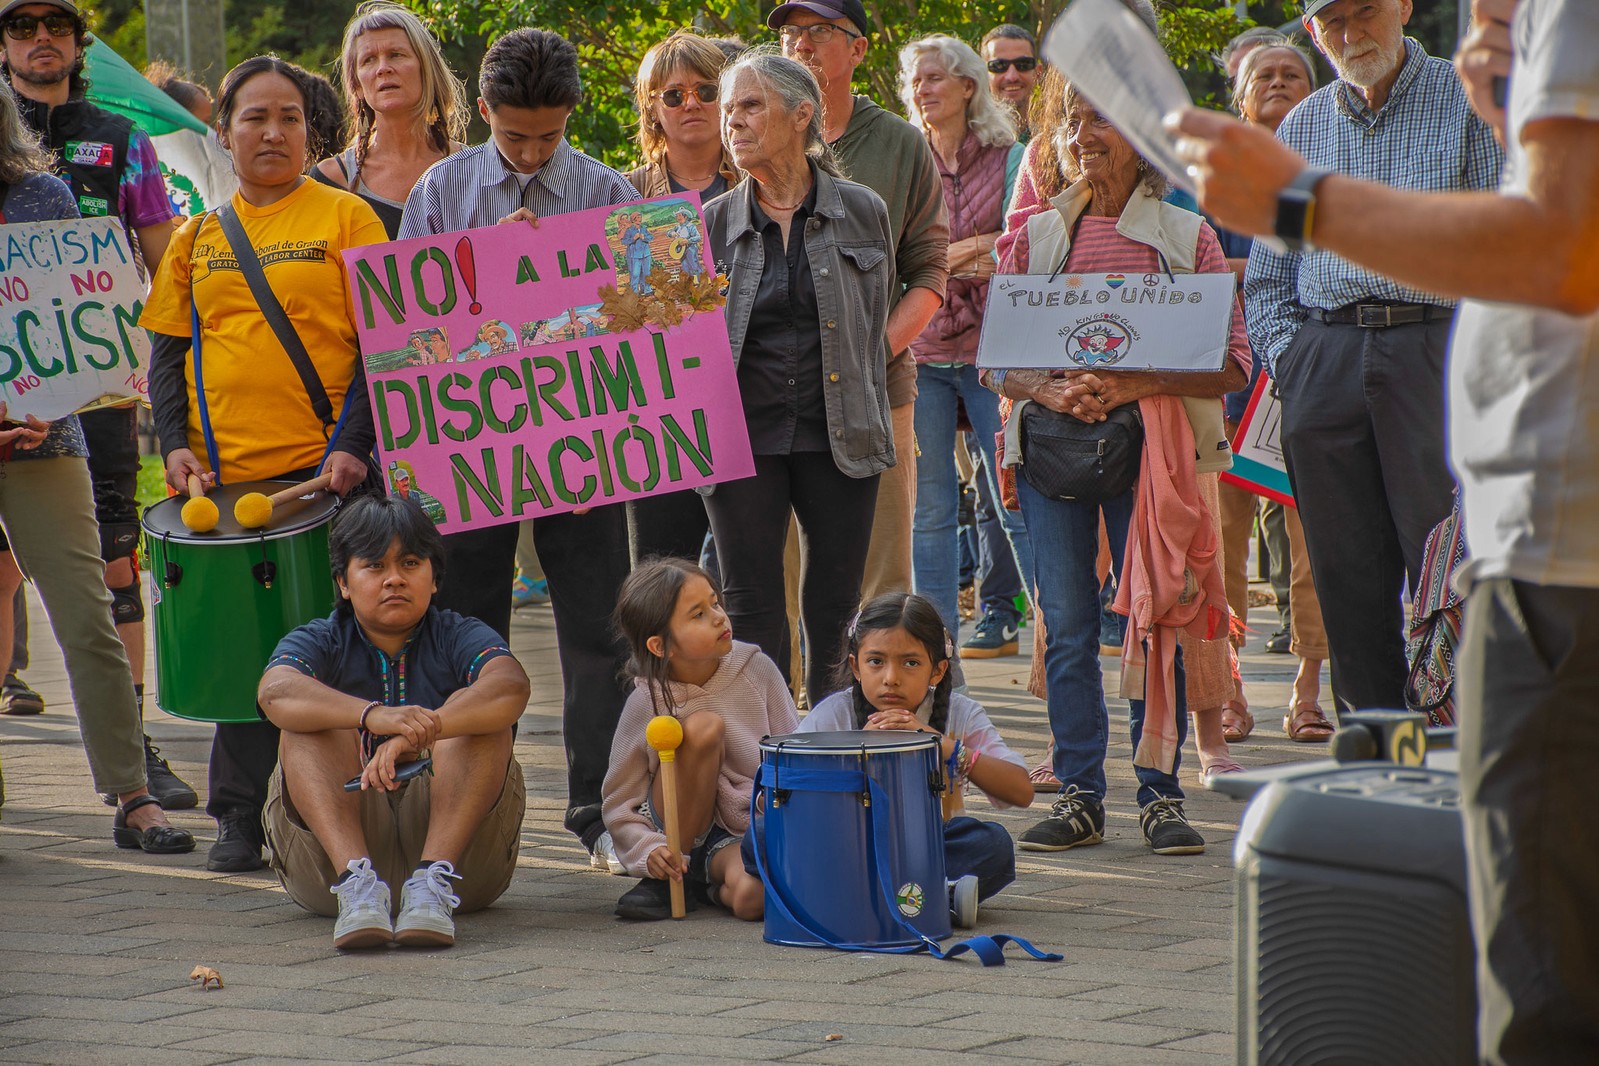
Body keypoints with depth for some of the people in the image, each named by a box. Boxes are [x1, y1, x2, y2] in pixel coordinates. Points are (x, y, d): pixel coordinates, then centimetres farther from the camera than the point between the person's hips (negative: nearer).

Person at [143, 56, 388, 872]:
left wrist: (352, 444, -13)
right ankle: (239, 817, 13)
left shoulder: (345, 218, 1)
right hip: (225, 475, 3)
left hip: (323, 470, -3)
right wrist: (174, 442, -1)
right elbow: (168, 347, 14)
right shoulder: (198, 237, 11)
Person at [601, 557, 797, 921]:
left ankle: (717, 885, 2)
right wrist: (649, 852, -23)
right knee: (702, 726, -27)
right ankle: (668, 880, -14)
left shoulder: (757, 670, -4)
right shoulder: (646, 703, -9)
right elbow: (619, 805, -4)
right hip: (682, 838, 0)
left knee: (752, 897, -38)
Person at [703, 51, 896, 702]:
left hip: (838, 436, -1)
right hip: (742, 438, 1)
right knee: (752, 606, 1)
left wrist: (869, 429, 8)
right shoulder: (713, 223, 6)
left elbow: (875, 326, 10)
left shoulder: (861, 212, 4)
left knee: (836, 608, 4)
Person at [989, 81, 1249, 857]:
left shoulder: (1186, 235, 3)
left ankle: (1159, 793, 4)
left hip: (1152, 441, -2)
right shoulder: (1036, 237, 10)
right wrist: (1050, 391, -12)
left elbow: (1231, 363, -3)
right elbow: (995, 362, 9)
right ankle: (1079, 795, 6)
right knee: (1067, 625, 1)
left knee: (1154, 617, -3)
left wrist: (1136, 384, -16)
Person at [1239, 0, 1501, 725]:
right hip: (1322, 360, 4)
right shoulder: (1299, 128, 18)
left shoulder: (1469, 102, 5)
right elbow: (1266, 276, 22)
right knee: (1346, 576, 3)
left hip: (1433, 349, -4)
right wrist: (1287, 358, 6)